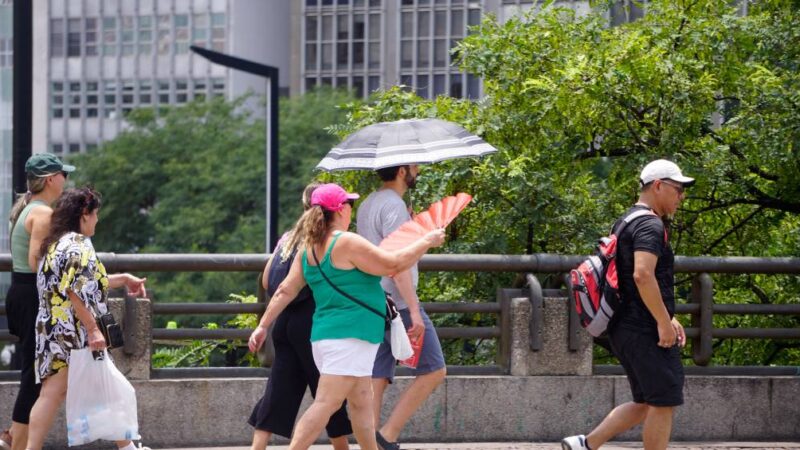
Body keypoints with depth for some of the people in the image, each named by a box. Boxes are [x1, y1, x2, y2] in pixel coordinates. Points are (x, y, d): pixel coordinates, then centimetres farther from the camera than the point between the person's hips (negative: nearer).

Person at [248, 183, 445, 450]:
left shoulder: (309, 248, 10)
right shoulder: (347, 243, -14)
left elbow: (285, 291, 9)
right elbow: (393, 265, -11)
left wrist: (263, 326, 15)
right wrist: (426, 242, 1)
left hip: (325, 335, 9)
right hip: (348, 337, -9)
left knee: (361, 403, 17)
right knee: (326, 403, -13)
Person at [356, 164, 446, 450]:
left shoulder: (368, 205, 17)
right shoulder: (394, 205, -14)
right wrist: (414, 311, -22)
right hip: (397, 304, -9)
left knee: (378, 379, 7)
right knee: (433, 370, -2)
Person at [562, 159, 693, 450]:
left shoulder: (628, 222, 20)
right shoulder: (650, 224, -13)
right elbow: (643, 275, -27)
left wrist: (667, 317, 25)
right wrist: (664, 322, -22)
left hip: (624, 329, 10)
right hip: (645, 331, -10)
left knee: (645, 403, 15)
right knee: (664, 403, -4)